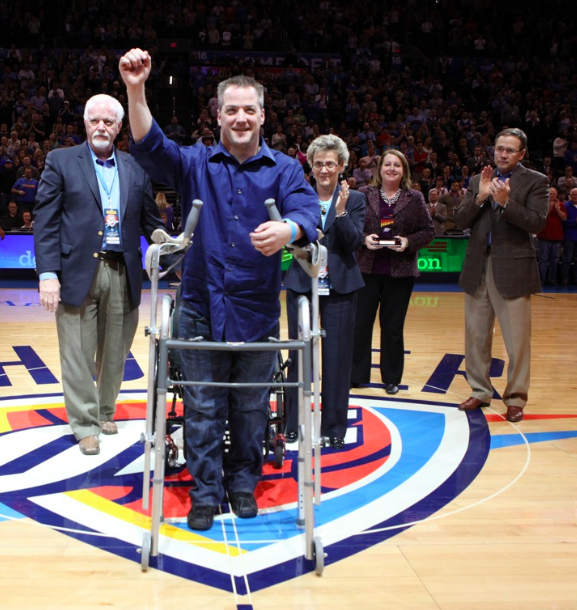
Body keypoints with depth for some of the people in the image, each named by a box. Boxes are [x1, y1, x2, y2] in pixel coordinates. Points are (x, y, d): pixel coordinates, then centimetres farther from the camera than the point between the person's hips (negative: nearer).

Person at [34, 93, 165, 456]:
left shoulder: (136, 168, 12)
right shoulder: (61, 161, 4)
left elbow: (150, 221, 13)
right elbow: (46, 221, -1)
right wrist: (48, 273, -10)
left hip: (123, 274, 3)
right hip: (77, 272, -3)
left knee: (115, 352, 12)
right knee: (78, 354, 2)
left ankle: (105, 412, 30)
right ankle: (85, 425, 14)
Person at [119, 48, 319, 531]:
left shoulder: (284, 169, 3)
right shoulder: (195, 162, 5)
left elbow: (307, 209, -16)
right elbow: (150, 147, -13)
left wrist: (288, 229, -41)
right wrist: (136, 91, -30)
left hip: (258, 311, 0)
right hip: (202, 307, 0)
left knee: (252, 406, 12)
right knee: (202, 408, 6)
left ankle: (243, 483, 30)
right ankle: (205, 493, 20)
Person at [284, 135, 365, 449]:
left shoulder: (354, 200, 3)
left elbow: (355, 242, -7)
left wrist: (341, 211, -19)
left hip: (339, 288, -1)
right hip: (301, 285, 1)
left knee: (337, 359, 4)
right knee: (299, 356, 6)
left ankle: (334, 427, 15)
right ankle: (292, 424, 18)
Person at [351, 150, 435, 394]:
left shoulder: (414, 198, 3)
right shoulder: (364, 194, 3)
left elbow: (428, 231, 3)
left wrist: (409, 242, -13)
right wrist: (364, 238, -16)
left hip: (400, 272, 0)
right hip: (367, 269, 0)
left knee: (393, 327, 8)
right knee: (360, 324, 4)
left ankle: (391, 378, 19)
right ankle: (356, 375, 16)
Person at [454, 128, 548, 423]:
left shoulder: (534, 181, 0)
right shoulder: (478, 181, 11)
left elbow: (536, 222, -13)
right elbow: (460, 221, 3)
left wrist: (506, 202, -24)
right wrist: (480, 197, -12)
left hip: (513, 269, -4)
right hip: (478, 267, 4)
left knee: (517, 339, 0)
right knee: (476, 334, 12)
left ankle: (516, 398, 11)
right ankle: (480, 392, 25)